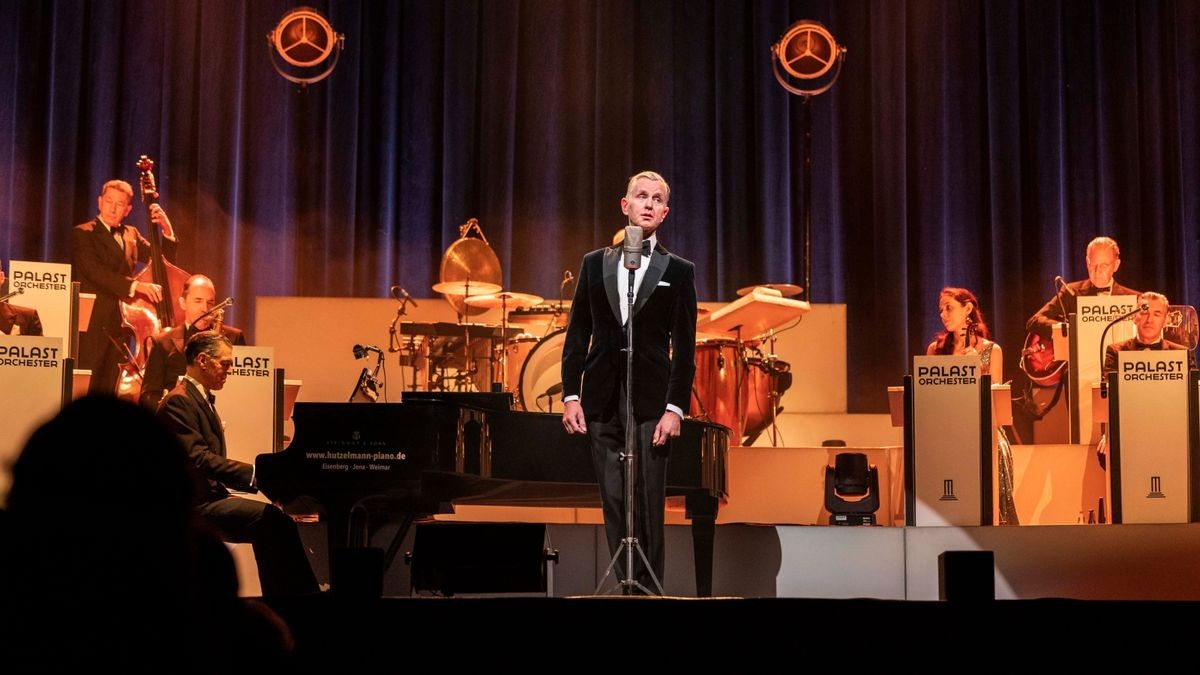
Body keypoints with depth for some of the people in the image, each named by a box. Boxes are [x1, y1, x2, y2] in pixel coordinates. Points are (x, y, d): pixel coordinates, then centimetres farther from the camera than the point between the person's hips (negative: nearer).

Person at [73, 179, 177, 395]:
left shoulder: (131, 234, 16)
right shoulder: (83, 233, -4)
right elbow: (95, 271, -19)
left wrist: (167, 230, -3)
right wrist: (135, 285, -32)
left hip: (119, 326, 6)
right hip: (92, 326, -6)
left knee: (110, 390, 7)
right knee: (86, 390, -9)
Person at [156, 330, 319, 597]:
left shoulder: (203, 399, 21)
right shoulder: (179, 401, -12)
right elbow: (197, 458, -24)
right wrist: (255, 473, -26)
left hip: (209, 497, 10)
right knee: (273, 519, -24)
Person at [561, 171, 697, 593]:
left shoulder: (678, 271, 6)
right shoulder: (595, 264, 12)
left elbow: (684, 348, 1)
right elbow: (577, 335, 11)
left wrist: (675, 408, -8)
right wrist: (570, 395, 2)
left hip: (650, 403, -2)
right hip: (602, 401, 2)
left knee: (648, 507, -4)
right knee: (615, 505, 2)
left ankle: (647, 591, 3)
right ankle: (629, 588, 9)